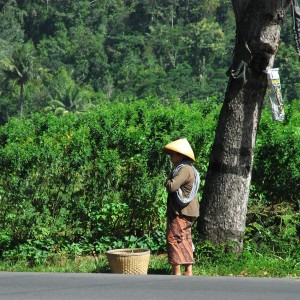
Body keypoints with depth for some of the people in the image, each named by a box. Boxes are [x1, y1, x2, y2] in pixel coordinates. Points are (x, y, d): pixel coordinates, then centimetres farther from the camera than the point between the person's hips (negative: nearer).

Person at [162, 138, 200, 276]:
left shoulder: (185, 170, -18)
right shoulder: (189, 170, 16)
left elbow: (172, 186, -27)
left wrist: (168, 182, -9)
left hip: (181, 213, -10)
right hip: (186, 212, 10)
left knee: (174, 239, -9)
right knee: (185, 241, 13)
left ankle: (176, 273, -11)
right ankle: (188, 271, 17)